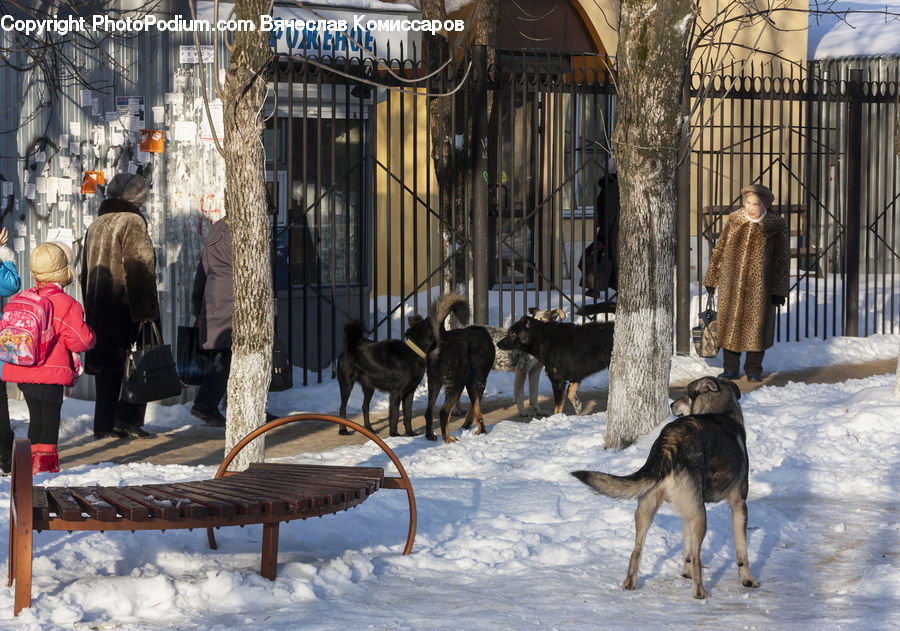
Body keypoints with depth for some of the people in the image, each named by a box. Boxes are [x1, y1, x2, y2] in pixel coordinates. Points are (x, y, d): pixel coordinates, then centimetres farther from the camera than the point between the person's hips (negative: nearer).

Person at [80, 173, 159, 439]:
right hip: (127, 309, -7)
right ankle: (128, 419, -9)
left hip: (99, 310, 7)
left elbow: (85, 274, 20)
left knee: (107, 368, 9)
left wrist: (91, 311, 23)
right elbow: (139, 269, -17)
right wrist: (146, 312, -18)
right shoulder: (132, 222, -8)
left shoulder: (96, 225, 17)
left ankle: (104, 424, 7)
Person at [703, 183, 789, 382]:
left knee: (757, 324, 2)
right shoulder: (734, 221, 2)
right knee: (729, 323, 4)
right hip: (731, 283, 2)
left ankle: (754, 369, 14)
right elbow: (720, 250, 10)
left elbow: (782, 259, -1)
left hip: (759, 285, -2)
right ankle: (731, 368, 13)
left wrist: (778, 290, -5)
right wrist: (711, 279, 9)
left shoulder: (775, 226, -4)